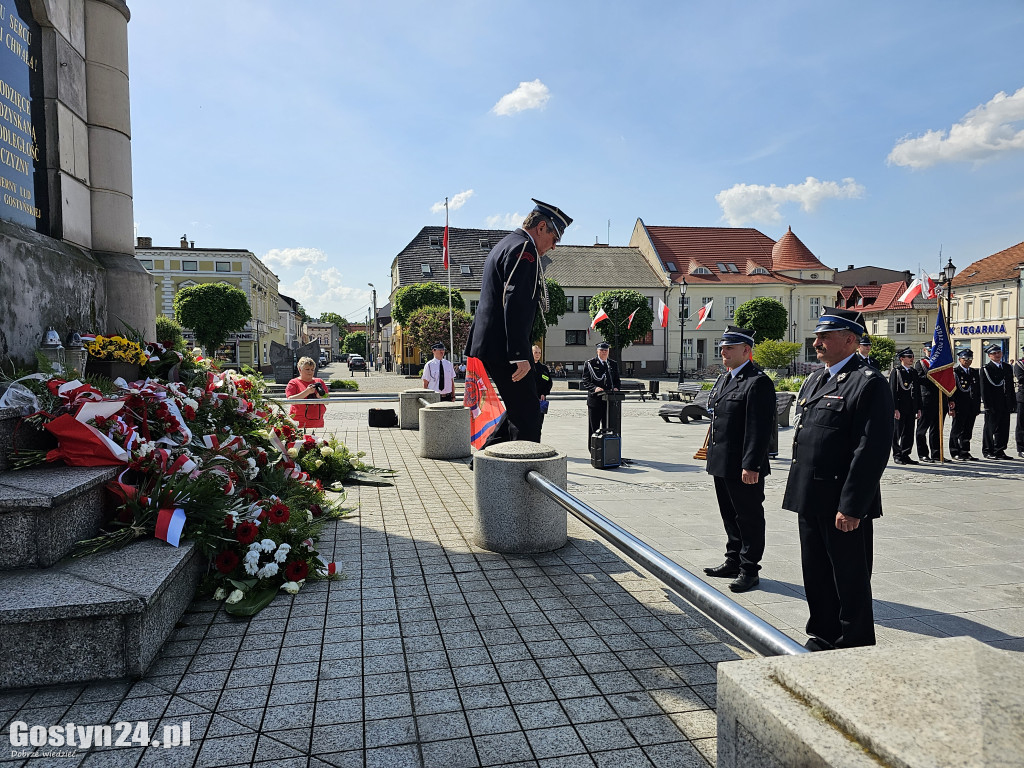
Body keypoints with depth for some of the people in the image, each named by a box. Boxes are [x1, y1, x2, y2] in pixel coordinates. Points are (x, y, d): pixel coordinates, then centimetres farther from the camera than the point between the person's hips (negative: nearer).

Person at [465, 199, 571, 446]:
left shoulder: (504, 245, 23)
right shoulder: (524, 249, -11)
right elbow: (515, 304, -22)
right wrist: (520, 355, -25)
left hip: (489, 343, 11)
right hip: (502, 348, -11)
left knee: (521, 408, 17)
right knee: (527, 413, -5)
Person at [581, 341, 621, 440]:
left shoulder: (613, 364, 16)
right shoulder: (589, 364, 2)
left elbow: (617, 380, 17)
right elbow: (585, 381, -5)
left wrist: (616, 388, -5)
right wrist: (594, 388, -22)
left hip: (609, 401, 4)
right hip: (595, 400, -4)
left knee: (608, 427, 6)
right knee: (594, 428, 2)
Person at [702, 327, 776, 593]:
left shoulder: (758, 382, -16)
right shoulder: (724, 378, 14)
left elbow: (760, 428, -21)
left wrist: (750, 466, -24)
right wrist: (712, 454, 18)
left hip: (743, 468, -9)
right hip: (722, 464, 9)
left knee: (749, 517, 5)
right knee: (730, 515, 19)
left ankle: (749, 569, 16)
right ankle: (734, 561, 33)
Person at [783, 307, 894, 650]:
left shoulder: (869, 383, -14)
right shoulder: (813, 380, 14)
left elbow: (872, 450, -20)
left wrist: (851, 506, -21)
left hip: (844, 506, -8)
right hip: (811, 500, 8)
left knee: (850, 578, 8)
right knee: (815, 574, 18)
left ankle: (854, 647, 24)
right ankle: (822, 636, 35)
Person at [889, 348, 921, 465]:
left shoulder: (914, 372, 15)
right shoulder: (896, 372, -4)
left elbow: (917, 392, 18)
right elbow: (892, 391, -9)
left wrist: (918, 409, 13)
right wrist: (895, 409, -15)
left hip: (911, 409, 6)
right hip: (900, 408, -6)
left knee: (909, 433, 7)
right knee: (897, 432, -1)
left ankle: (905, 455, 14)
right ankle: (897, 455, 7)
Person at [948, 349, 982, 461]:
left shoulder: (974, 372, 15)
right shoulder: (954, 372, -5)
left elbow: (978, 392, 18)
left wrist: (977, 407, 12)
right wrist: (952, 407, -16)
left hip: (971, 408, 6)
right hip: (959, 408, -6)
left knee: (968, 431, 9)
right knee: (957, 430, 0)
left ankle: (965, 453, 15)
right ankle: (955, 453, 7)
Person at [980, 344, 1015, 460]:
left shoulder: (1007, 368, 14)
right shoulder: (986, 369, -6)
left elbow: (1011, 386, 17)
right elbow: (984, 389, -9)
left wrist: (1013, 402, 10)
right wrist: (988, 405, -14)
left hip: (1005, 405, 6)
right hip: (992, 404, -6)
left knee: (1004, 428, 8)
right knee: (990, 428, 1)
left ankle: (999, 451, 16)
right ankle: (987, 451, 9)